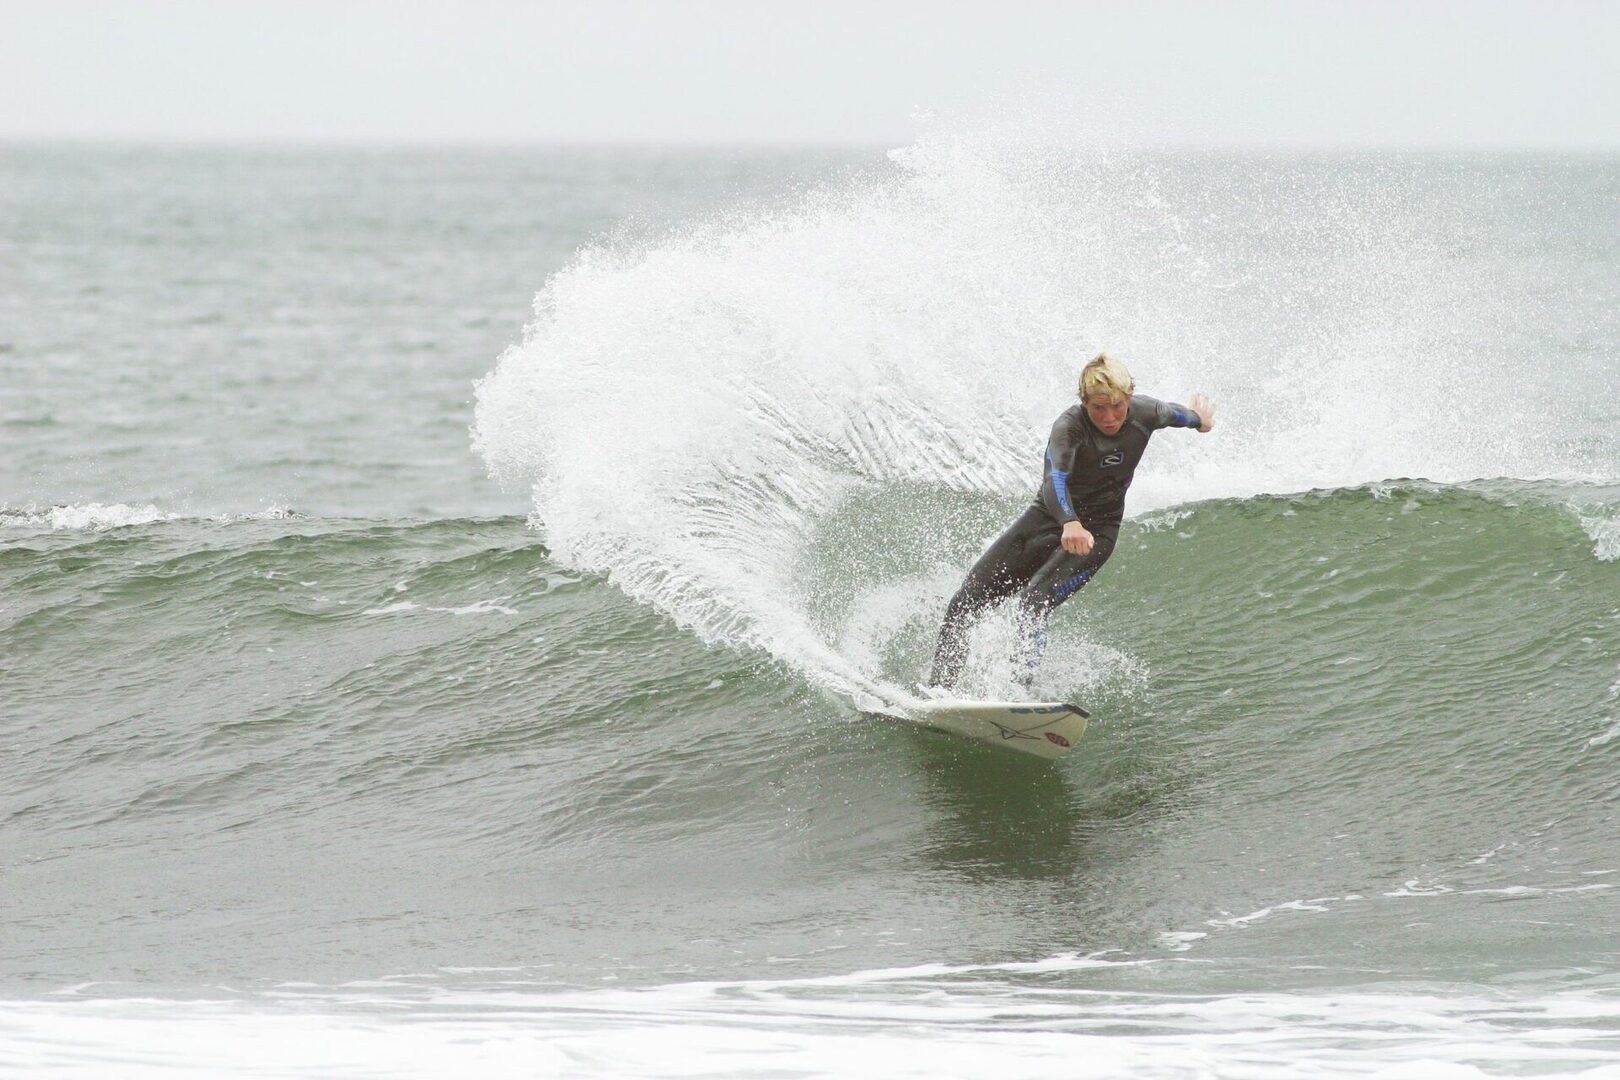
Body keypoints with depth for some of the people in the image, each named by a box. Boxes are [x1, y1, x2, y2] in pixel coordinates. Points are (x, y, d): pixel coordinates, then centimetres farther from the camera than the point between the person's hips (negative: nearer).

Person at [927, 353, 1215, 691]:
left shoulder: (1145, 412, -13)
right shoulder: (1070, 426, -25)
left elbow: (1171, 413, 13)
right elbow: (1054, 478, -43)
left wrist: (1199, 420, 37)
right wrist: (1070, 524, -63)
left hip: (1097, 531, 0)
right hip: (1048, 519, 0)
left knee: (1035, 599, -29)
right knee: (965, 603, -4)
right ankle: (938, 689, 6)